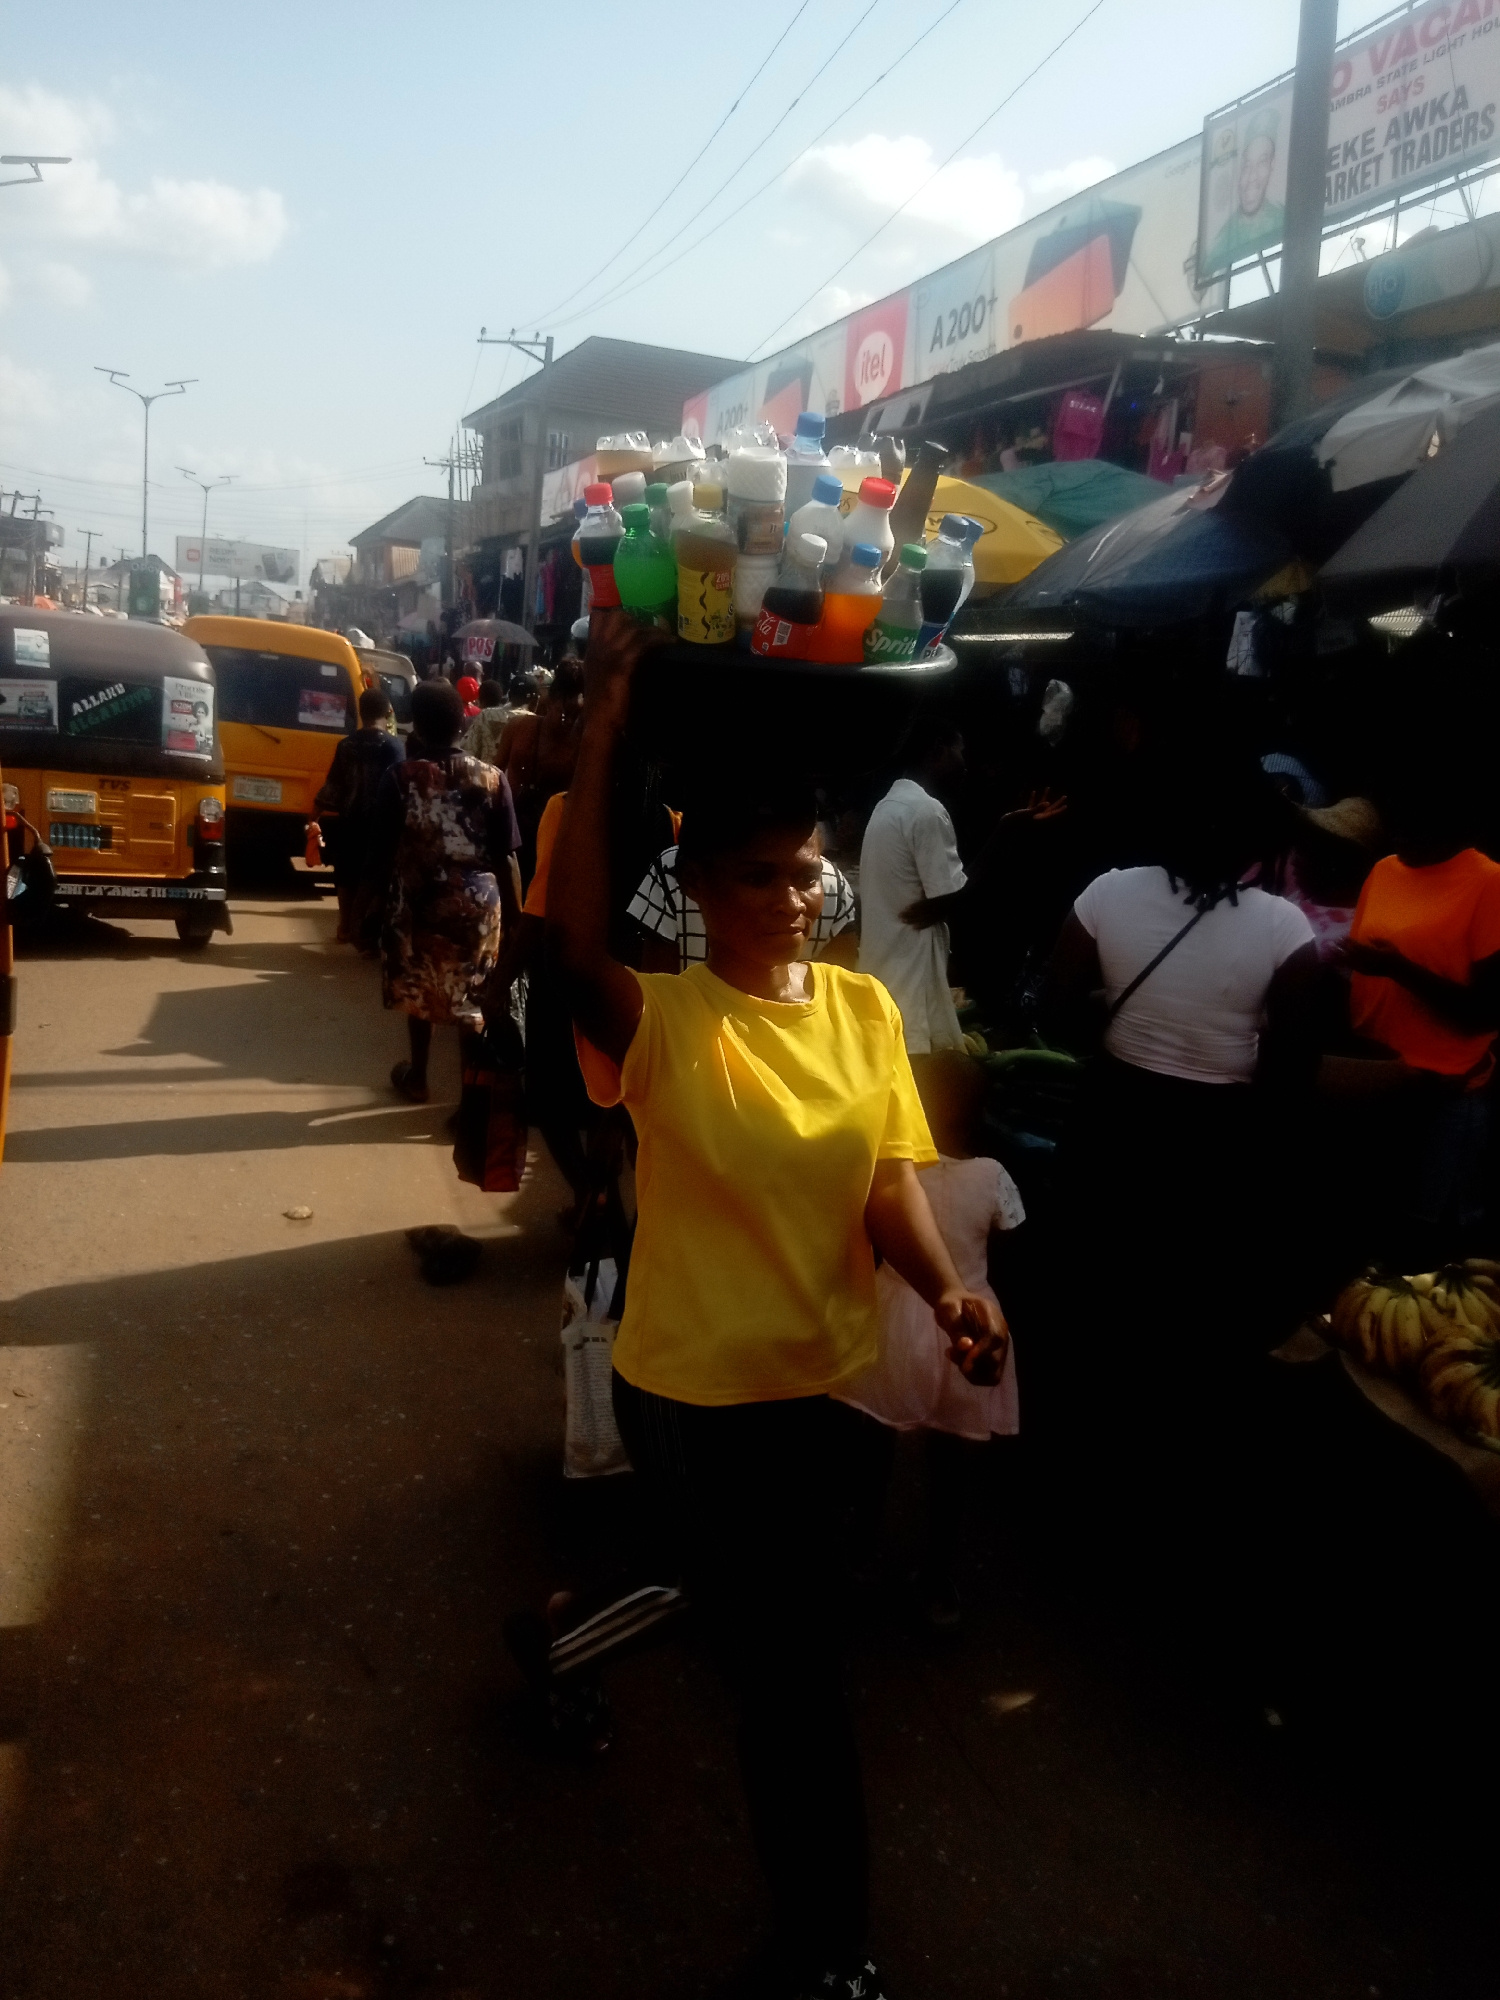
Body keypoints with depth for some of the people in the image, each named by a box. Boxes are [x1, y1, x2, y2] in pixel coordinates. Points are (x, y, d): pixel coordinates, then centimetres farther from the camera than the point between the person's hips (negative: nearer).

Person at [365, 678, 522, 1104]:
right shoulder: (493, 779, -6)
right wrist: (516, 915, 1)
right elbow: (506, 857, -7)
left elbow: (382, 852, -6)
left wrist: (376, 895, 12)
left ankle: (417, 1075, 37)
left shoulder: (400, 778, -9)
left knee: (419, 991, 20)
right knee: (471, 1000, 7)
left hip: (417, 902, 0)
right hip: (478, 904, 0)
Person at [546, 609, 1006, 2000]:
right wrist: (604, 727, -40)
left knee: (782, 1630, 28)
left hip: (823, 1368, 4)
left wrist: (944, 1287, -27)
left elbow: (890, 1175, -7)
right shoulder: (666, 1021, -18)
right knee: (786, 1659, 6)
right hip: (692, 1380, -4)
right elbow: (570, 941, -39)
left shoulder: (864, 1007, -4)